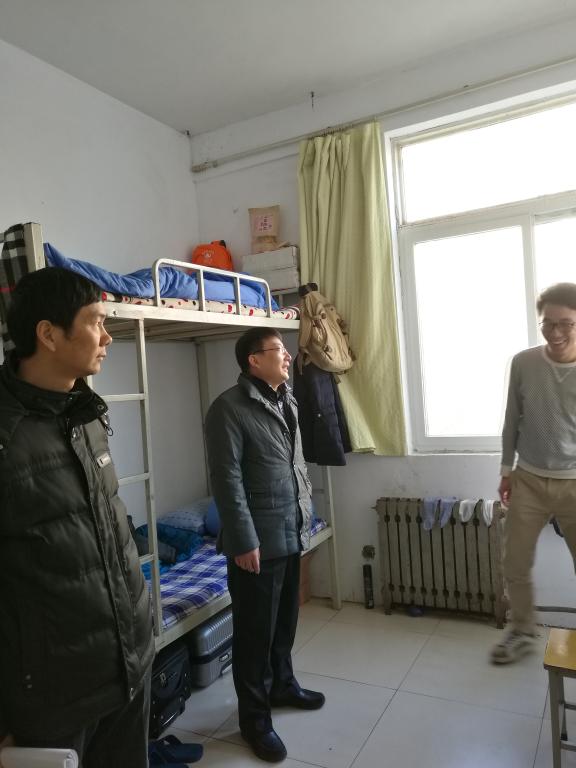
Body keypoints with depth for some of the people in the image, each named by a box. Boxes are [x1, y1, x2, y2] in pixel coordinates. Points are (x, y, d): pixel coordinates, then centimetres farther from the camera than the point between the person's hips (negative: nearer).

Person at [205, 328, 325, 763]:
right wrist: (244, 541, -19)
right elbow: (227, 479, -19)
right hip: (258, 538, -8)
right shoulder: (230, 407, -16)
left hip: (291, 531, 8)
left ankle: (283, 685, 43)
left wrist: (306, 517, 15)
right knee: (255, 629, 7)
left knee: (286, 619, 22)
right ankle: (255, 718, 25)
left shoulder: (286, 401, 10)